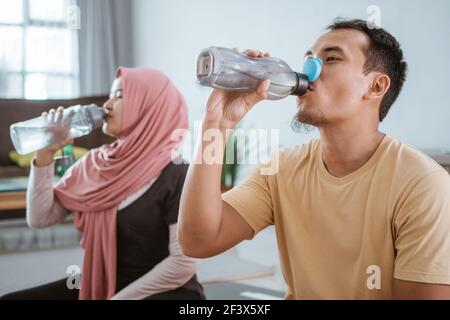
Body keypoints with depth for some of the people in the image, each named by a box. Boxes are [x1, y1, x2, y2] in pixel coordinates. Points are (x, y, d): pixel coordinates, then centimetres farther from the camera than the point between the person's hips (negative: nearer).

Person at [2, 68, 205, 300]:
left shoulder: (174, 173, -16)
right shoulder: (96, 162, 3)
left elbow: (182, 266, -19)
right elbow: (39, 218, 3)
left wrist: (118, 297, -15)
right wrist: (45, 154, -7)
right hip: (98, 285, 7)